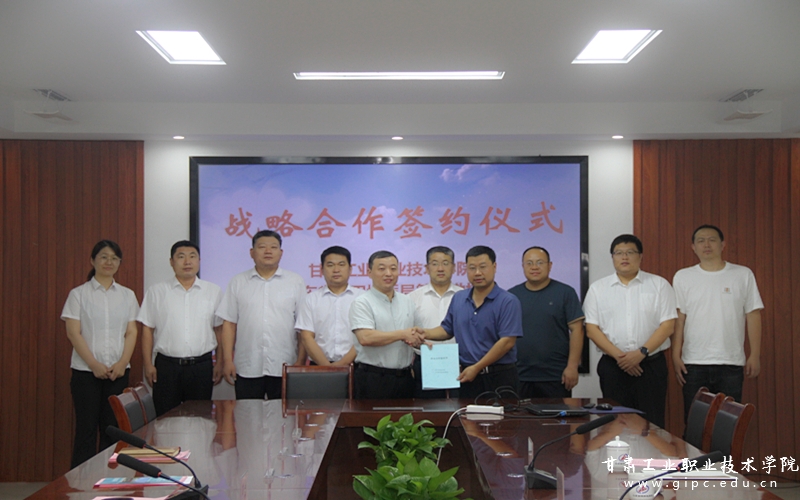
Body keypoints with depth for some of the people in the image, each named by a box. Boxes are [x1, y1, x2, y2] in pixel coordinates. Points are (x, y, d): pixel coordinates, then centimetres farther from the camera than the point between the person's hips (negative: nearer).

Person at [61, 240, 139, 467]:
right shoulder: (78, 294, 1)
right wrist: (94, 365, -13)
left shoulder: (127, 295, 9)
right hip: (86, 371, -2)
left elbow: (131, 333, 6)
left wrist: (122, 363, -8)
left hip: (118, 371, 2)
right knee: (86, 428, -1)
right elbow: (73, 333, -5)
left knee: (113, 428, 3)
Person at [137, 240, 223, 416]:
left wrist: (220, 363, 3)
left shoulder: (214, 292, 8)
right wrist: (148, 365, -1)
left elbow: (220, 329, 8)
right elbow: (147, 330, 5)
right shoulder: (156, 292, 6)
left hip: (201, 366, 1)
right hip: (166, 366, 0)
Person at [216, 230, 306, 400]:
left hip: (284, 368, -1)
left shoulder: (295, 282, 6)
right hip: (247, 369, 1)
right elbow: (229, 324, 7)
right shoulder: (238, 282, 10)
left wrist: (301, 362, -3)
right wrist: (227, 361, 0)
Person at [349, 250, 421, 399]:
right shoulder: (362, 303, -5)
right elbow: (365, 338, -19)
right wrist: (402, 334, -12)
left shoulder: (407, 302, 16)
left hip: (404, 377, 5)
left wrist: (418, 340, -2)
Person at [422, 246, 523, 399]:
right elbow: (447, 329, 20)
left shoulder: (508, 302, -10)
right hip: (466, 375, 5)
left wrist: (476, 367, -17)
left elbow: (507, 341, -16)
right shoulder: (458, 299, 10)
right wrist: (426, 333, -1)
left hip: (499, 376, -5)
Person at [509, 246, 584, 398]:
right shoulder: (512, 295, 8)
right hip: (519, 377, 2)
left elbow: (576, 330, -2)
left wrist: (572, 366, -9)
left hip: (556, 377, -2)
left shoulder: (565, 293, 2)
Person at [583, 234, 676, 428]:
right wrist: (618, 355, -11)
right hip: (612, 366, 1)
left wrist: (642, 352, -14)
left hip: (651, 365, -1)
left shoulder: (659, 285, 5)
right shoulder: (598, 288, 8)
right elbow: (591, 328, 1)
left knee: (652, 424, -3)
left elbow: (668, 325, -2)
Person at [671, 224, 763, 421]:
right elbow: (678, 319, 3)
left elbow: (753, 316, 4)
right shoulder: (683, 277, 5)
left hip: (731, 363, 0)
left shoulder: (743, 275, 4)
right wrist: (676, 356, -3)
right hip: (694, 364, 1)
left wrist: (755, 355, -1)